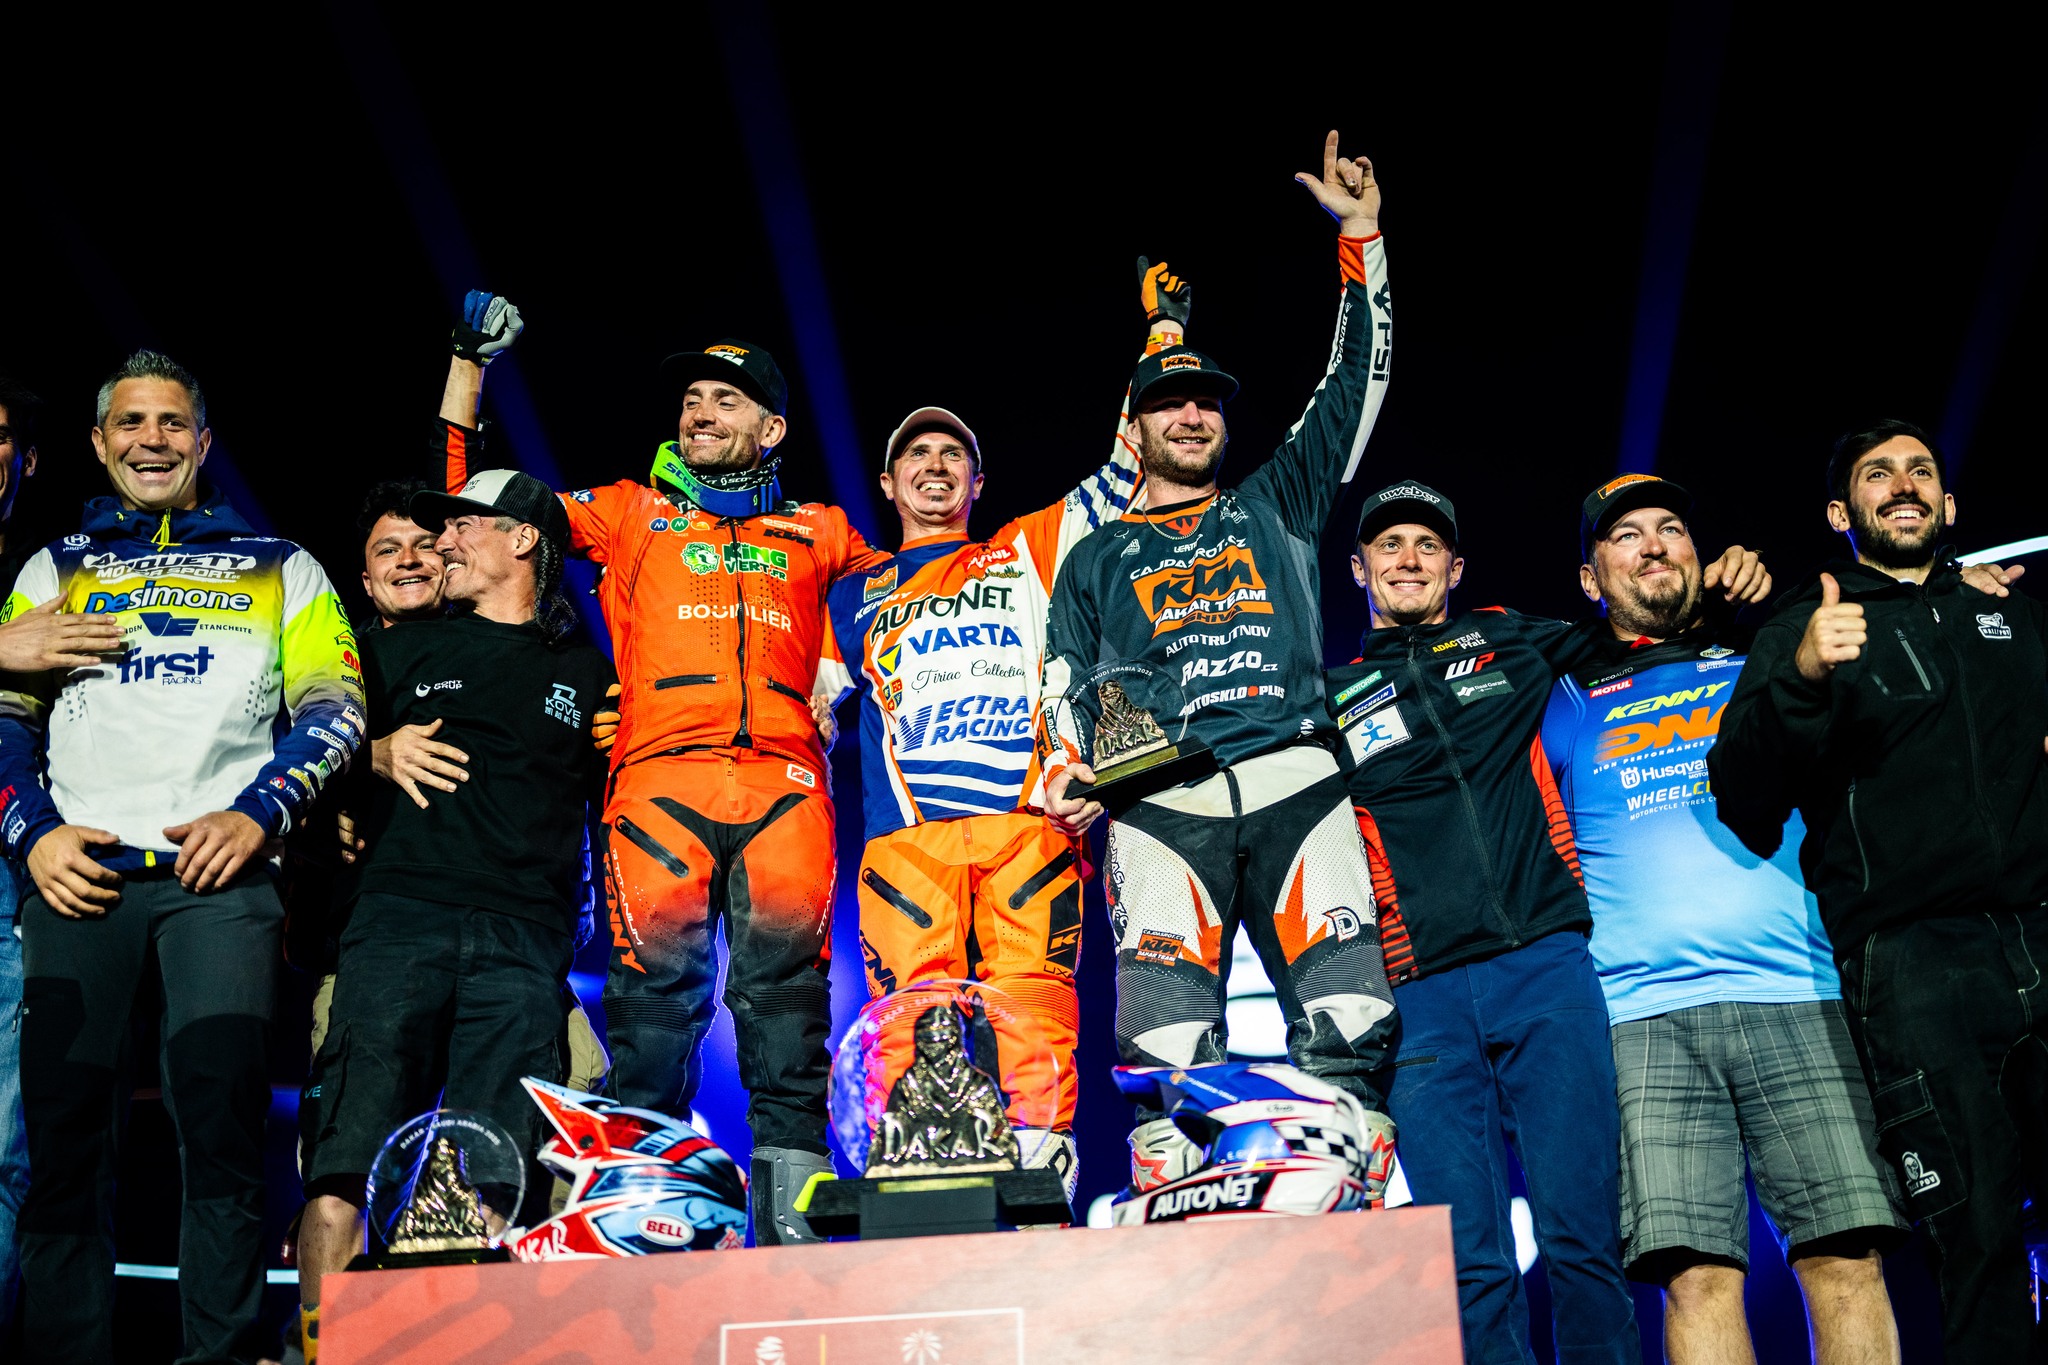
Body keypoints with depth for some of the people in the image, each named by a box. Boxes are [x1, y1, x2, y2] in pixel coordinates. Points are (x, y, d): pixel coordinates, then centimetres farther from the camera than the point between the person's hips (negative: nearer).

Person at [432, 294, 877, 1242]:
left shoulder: (819, 532, 26)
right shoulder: (632, 513, 26)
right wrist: (470, 361, 25)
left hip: (783, 779, 0)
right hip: (660, 770, 0)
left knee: (786, 988, -10)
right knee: (654, 991, -10)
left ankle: (791, 1226, -10)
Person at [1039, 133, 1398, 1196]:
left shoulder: (1274, 507, 27)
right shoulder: (1097, 558, 26)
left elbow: (1356, 383, 25)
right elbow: (1065, 680, 18)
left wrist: (1361, 240, 22)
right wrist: (1064, 773, -2)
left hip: (1294, 782, 1)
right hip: (1159, 800, -1)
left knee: (1352, 1018, -13)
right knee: (1167, 1043, -15)